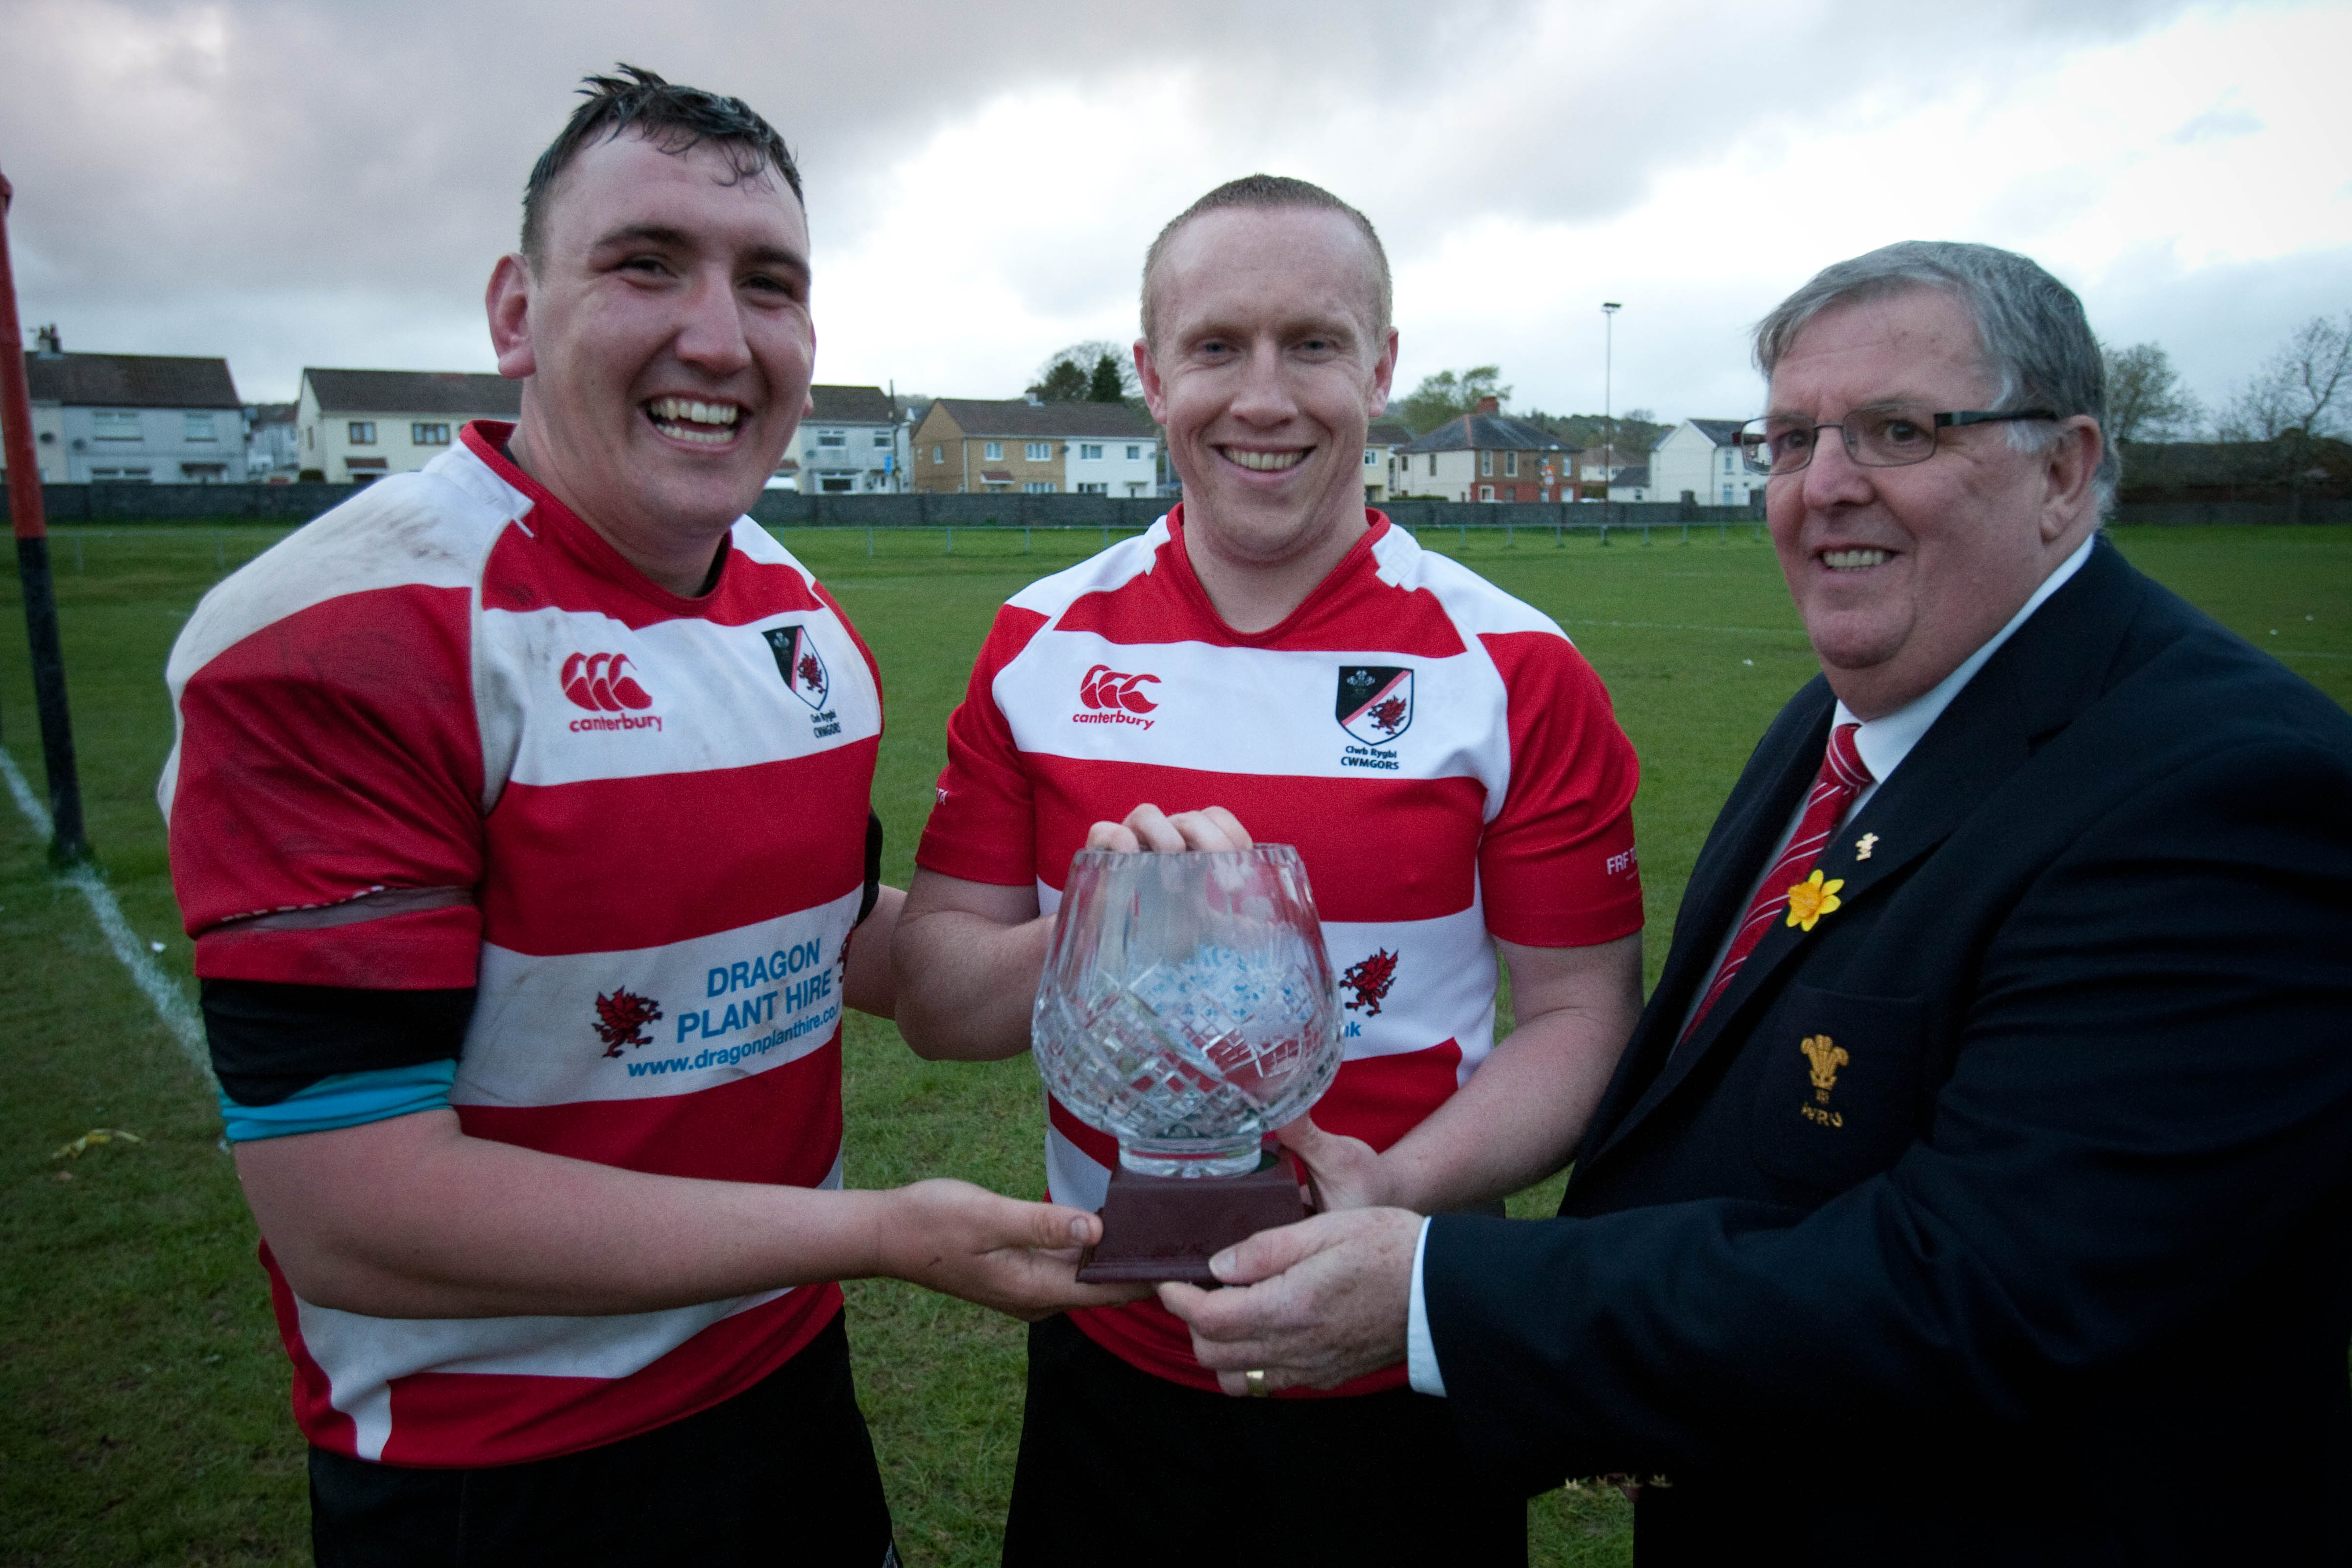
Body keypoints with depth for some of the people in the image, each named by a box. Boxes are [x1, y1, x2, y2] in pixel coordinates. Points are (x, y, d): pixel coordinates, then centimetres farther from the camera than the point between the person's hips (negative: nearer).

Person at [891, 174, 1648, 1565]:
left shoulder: (1519, 670, -10)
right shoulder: (1041, 647, -5)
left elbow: (1584, 1017, -7)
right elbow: (934, 1001, -3)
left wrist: (1396, 1187, -24)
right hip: (1108, 1359, 2)